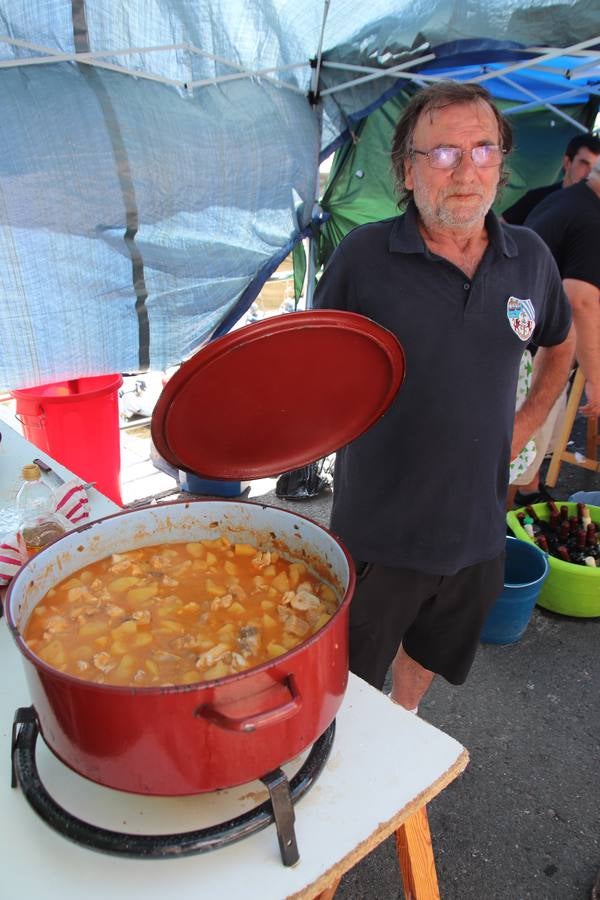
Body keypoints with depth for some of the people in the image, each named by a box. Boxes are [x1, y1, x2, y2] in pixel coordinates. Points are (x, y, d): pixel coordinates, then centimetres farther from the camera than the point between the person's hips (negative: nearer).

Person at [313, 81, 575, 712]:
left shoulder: (529, 257, 0)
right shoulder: (363, 255, -12)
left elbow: (560, 345, 19)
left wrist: (526, 424, 11)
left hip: (476, 525, 5)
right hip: (376, 526, -4)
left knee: (431, 655, 29)